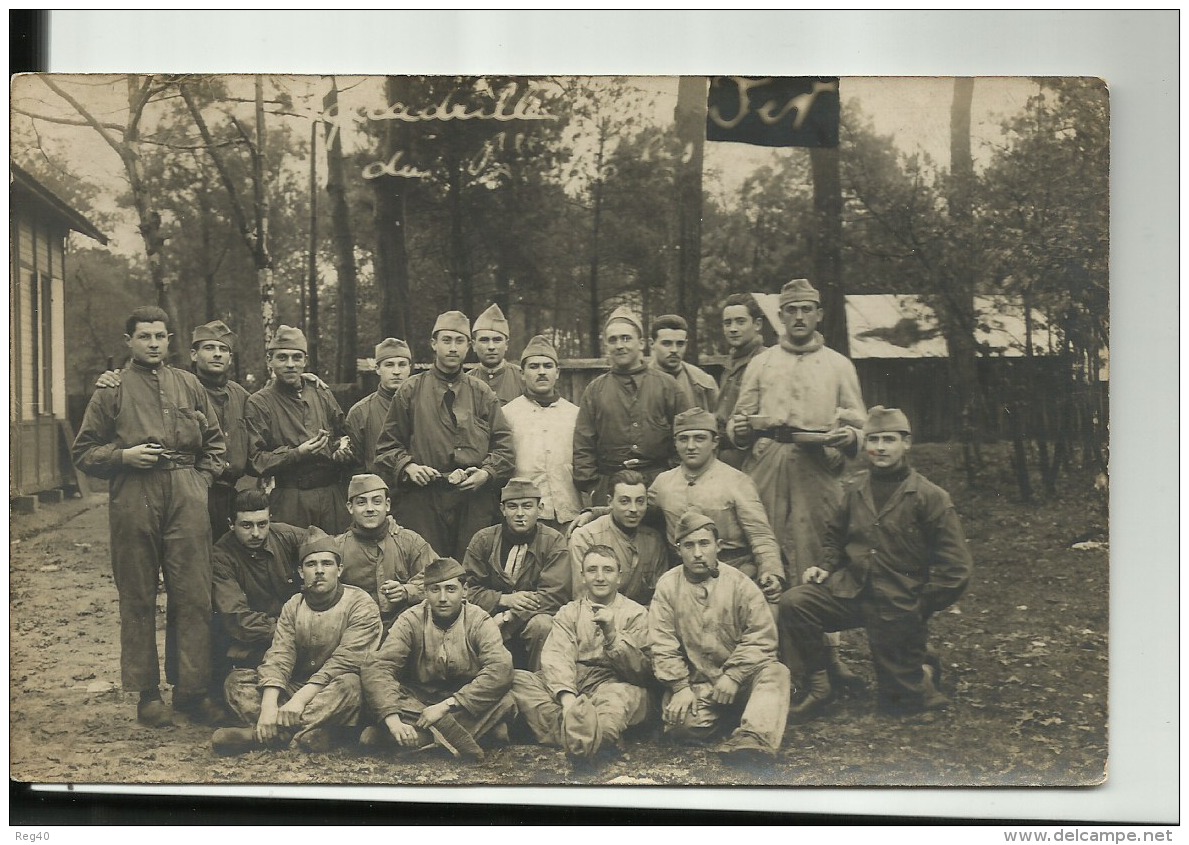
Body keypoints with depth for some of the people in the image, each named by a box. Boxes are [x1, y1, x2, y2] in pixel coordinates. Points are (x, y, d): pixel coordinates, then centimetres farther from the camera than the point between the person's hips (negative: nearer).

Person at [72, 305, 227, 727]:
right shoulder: (111, 389, 7)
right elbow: (83, 451, 7)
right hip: (133, 500, -2)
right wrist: (124, 456, -9)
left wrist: (202, 480, 5)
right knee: (137, 598, 3)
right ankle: (147, 692, 12)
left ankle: (191, 688, 7)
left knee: (194, 595, -1)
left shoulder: (189, 385, 15)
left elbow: (215, 442, 19)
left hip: (186, 498, 2)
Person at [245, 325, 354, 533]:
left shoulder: (322, 395, 13)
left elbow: (341, 436, 24)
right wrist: (297, 454, -18)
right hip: (288, 499, -4)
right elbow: (256, 460, -7)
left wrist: (342, 450, 2)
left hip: (332, 494, 4)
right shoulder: (259, 403, 0)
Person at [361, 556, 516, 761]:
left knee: (506, 700, -30)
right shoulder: (411, 620, -7)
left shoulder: (479, 621, -8)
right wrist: (392, 719, -37)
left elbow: (500, 670, -24)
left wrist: (446, 705, -30)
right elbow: (377, 667, -20)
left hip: (468, 703, 0)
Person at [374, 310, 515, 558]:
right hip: (422, 503, -1)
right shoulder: (410, 392, 9)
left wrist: (487, 472, -9)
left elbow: (504, 446, 8)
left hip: (475, 502, 1)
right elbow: (388, 445, 9)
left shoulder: (482, 394, 12)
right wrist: (408, 466, -9)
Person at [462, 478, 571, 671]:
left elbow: (555, 595, -13)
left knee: (542, 625, -34)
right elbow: (469, 589, 0)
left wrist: (507, 618, -21)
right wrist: (504, 599, -19)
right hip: (492, 614, 1)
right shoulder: (483, 540, 4)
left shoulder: (553, 542, -3)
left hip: (533, 614, -1)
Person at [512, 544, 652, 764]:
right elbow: (556, 657, -3)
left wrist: (612, 635, -16)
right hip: (569, 683, 3)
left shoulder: (635, 614, 11)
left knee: (625, 694, -38)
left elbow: (643, 672, -1)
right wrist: (567, 697, -24)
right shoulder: (568, 613, 17)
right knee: (516, 680, -24)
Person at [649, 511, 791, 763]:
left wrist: (733, 676, -15)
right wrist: (680, 687, -13)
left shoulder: (740, 584, 0)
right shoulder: (668, 586, 2)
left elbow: (761, 637, -6)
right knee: (682, 724, -28)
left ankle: (754, 738, -47)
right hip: (694, 683, 0)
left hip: (740, 678, 0)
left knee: (775, 673, -29)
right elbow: (662, 644, -3)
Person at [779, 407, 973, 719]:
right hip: (851, 589, 4)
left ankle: (921, 676, 36)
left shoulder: (930, 497, -8)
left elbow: (954, 567, -7)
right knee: (793, 603, -22)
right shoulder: (855, 491, 5)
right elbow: (836, 538, 22)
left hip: (898, 603, -4)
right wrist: (825, 566, 2)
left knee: (898, 699, 1)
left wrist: (920, 607, -12)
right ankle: (816, 686, -7)